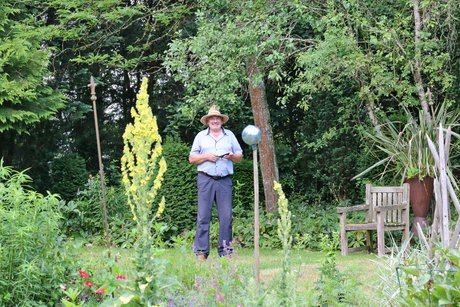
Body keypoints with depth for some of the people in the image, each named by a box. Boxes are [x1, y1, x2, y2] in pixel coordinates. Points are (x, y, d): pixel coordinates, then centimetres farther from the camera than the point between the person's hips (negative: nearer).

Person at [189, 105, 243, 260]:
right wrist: (206, 156, -7)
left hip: (225, 180, 1)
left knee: (226, 216, -3)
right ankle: (201, 251, -5)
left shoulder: (230, 135, 15)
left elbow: (240, 157, 16)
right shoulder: (201, 136, 12)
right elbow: (191, 158, 9)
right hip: (206, 179, -1)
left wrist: (232, 156, -6)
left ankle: (225, 250, 2)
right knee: (203, 216, -6)